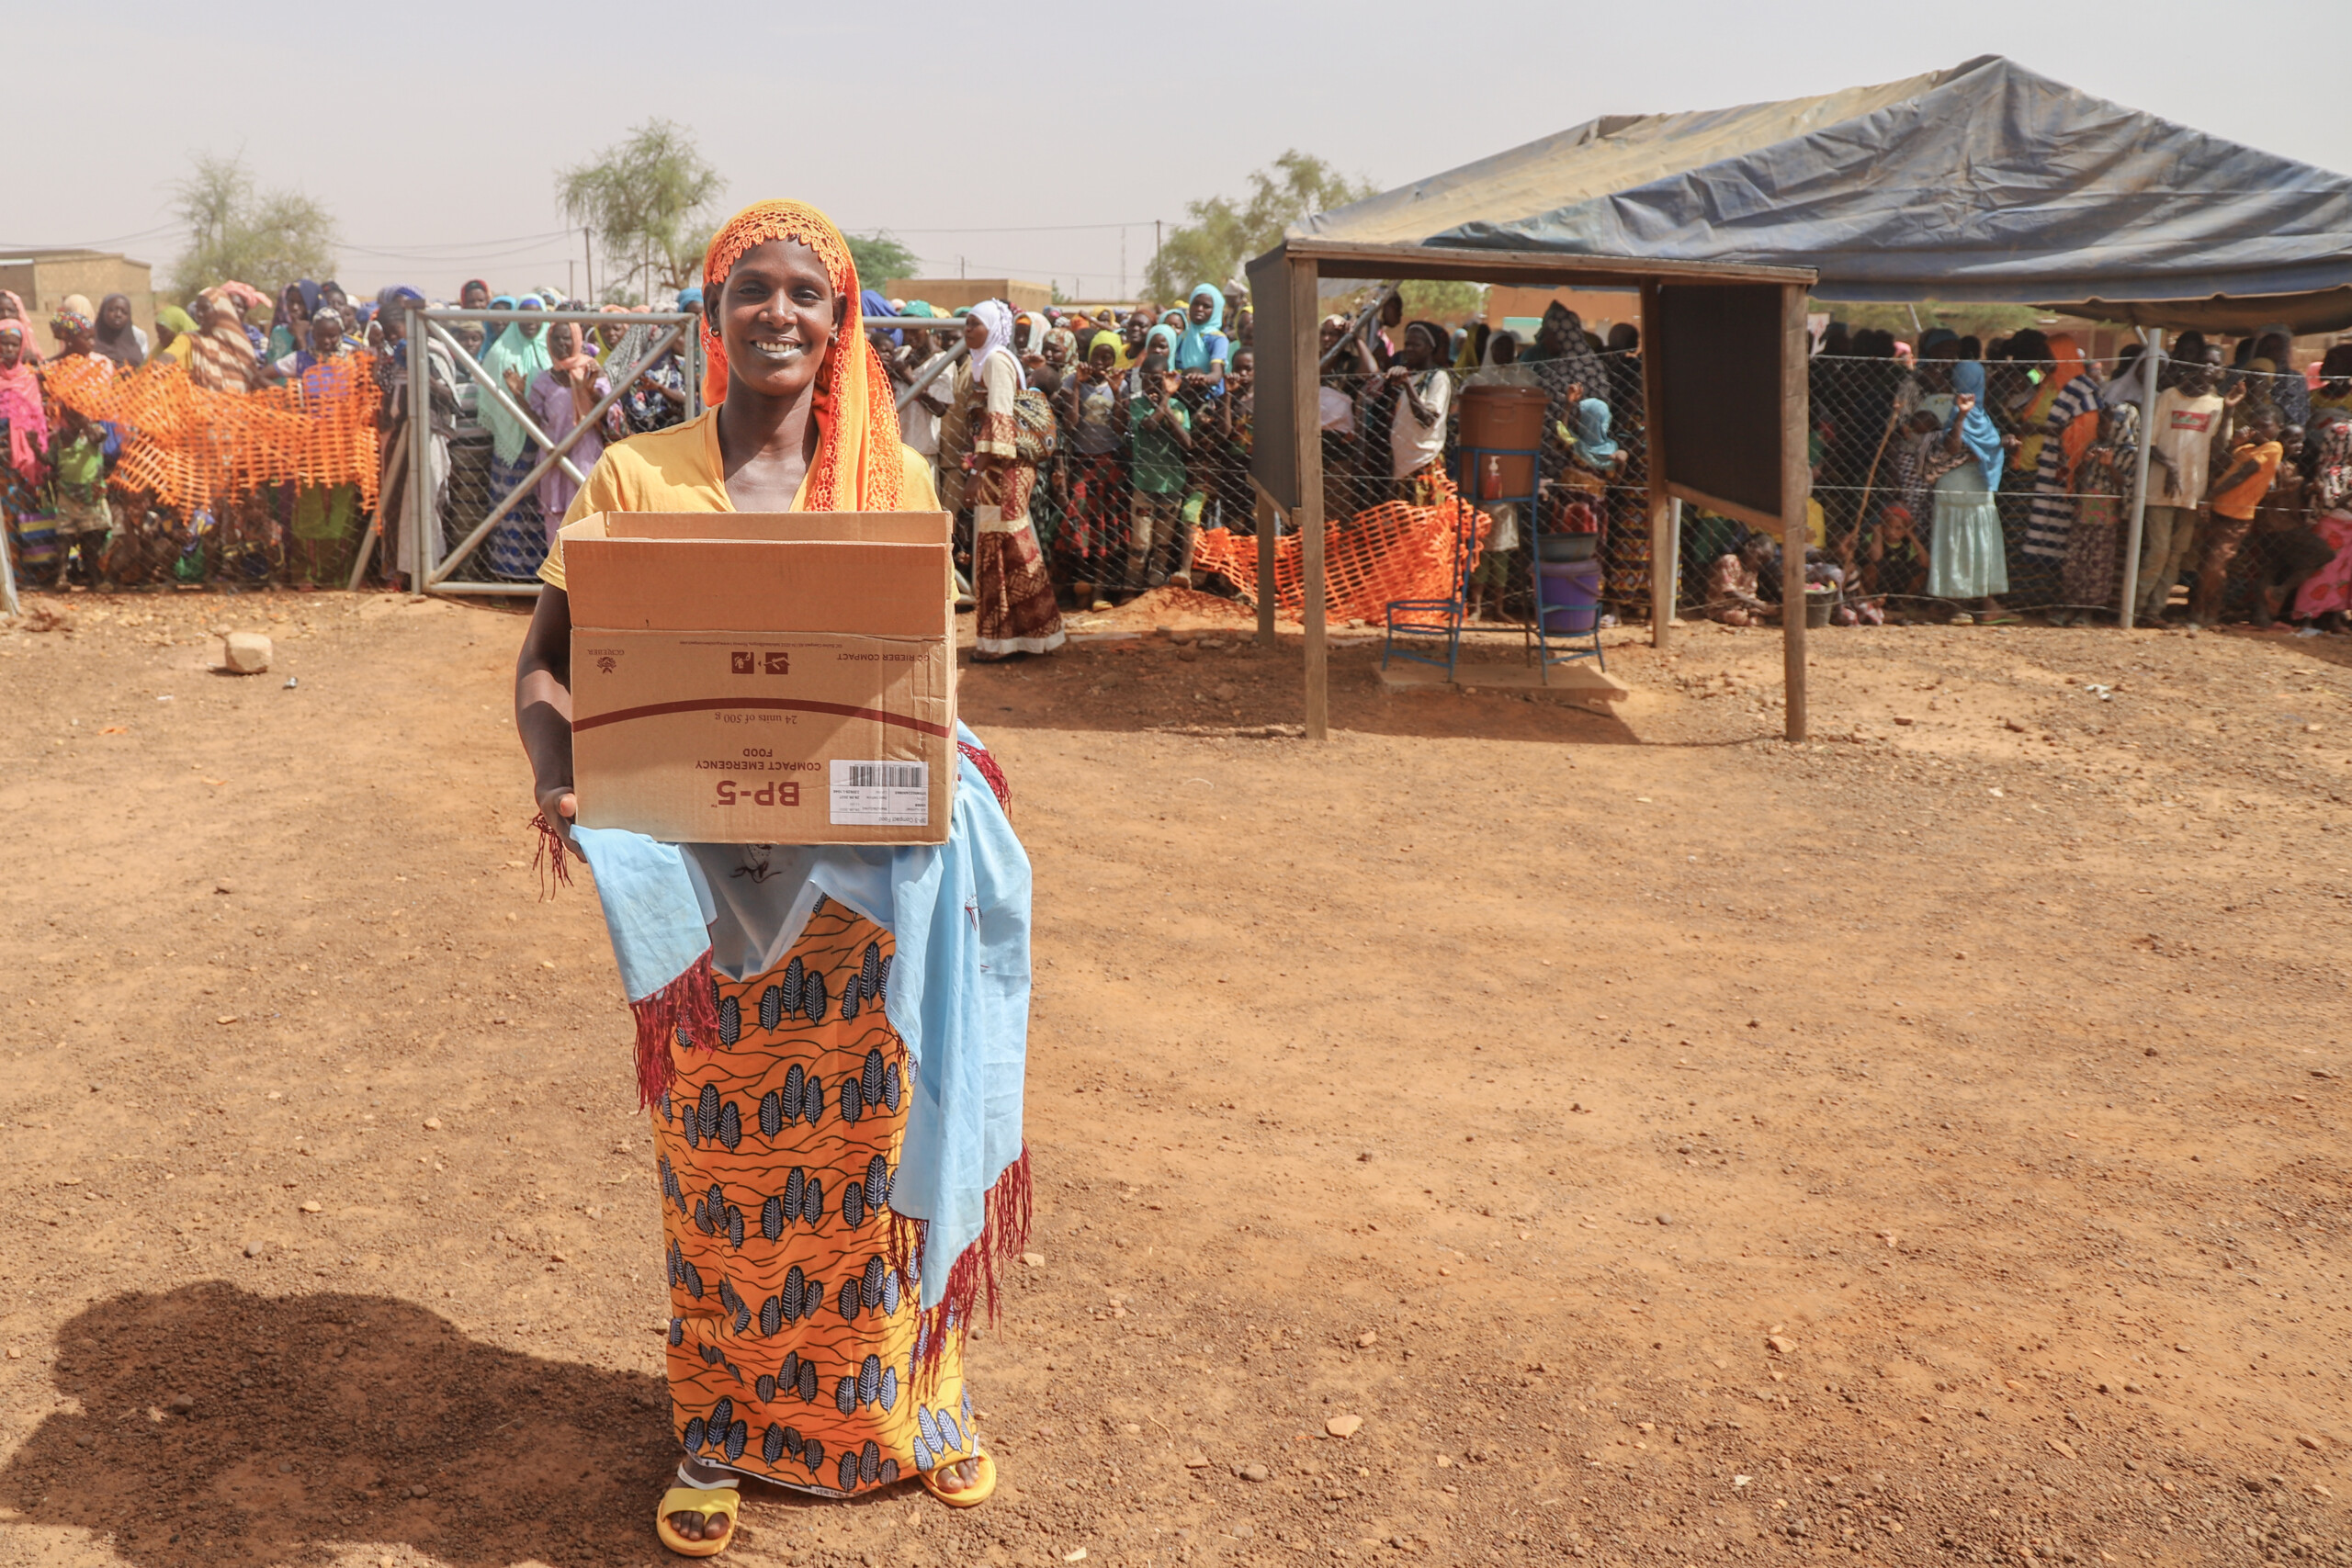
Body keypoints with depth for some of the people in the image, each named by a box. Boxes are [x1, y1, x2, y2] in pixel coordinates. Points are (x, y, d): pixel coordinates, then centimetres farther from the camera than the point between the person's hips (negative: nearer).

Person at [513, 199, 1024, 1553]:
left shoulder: (895, 476, 1)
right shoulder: (638, 476, -2)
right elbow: (548, 663, 0)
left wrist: (953, 769, -13)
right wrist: (558, 778, -20)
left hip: (870, 868, 1)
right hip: (704, 870, -1)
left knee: (879, 1135, 11)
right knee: (718, 1152, 11)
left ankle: (913, 1398, 33)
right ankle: (722, 1429, 31)